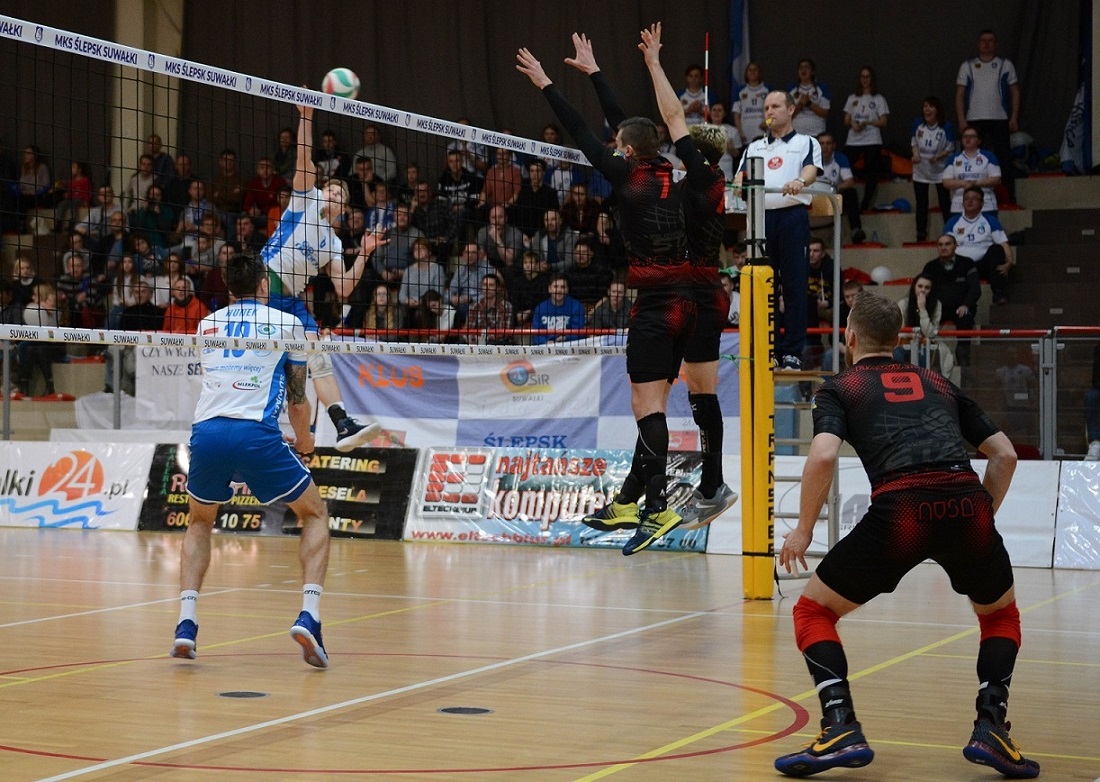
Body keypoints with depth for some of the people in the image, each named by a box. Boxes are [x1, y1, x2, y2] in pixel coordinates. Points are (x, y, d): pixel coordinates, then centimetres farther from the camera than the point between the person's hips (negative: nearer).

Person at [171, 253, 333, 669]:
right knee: (315, 514, 16)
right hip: (257, 434, -3)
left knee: (199, 522, 28)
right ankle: (308, 616, -5)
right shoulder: (288, 323, 14)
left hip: (206, 431, 3)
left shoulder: (207, 324, 24)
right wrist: (304, 442, 36)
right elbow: (297, 399, 15)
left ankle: (186, 623, 9)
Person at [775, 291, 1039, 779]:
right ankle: (991, 729, 13)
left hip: (899, 510, -3)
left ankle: (841, 730, 1)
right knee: (1000, 613, 32)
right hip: (968, 505, 3)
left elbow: (823, 457, 0)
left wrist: (803, 530, 11)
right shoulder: (938, 384, 30)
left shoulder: (839, 388, 19)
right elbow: (1005, 455, 25)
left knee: (813, 611, 18)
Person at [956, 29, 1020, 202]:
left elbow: (1015, 92, 9)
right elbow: (959, 94, 7)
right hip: (974, 120, 1)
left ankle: (1009, 198, -1)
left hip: (999, 119, 0)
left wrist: (1014, 117, -1)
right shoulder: (967, 66, 9)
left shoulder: (1005, 65, 9)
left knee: (1004, 158, -4)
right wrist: (961, 120, -3)